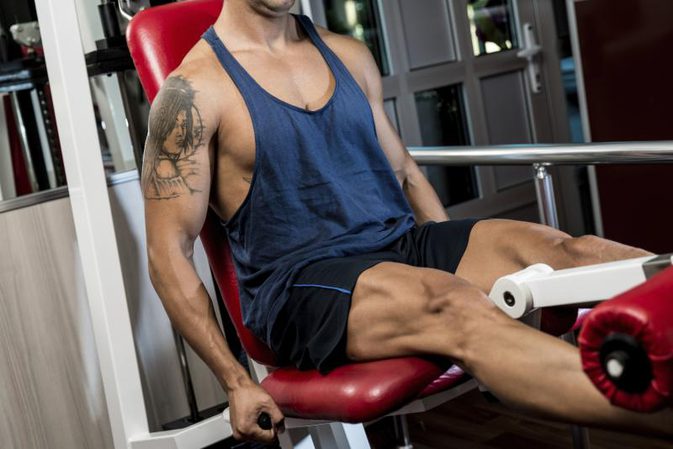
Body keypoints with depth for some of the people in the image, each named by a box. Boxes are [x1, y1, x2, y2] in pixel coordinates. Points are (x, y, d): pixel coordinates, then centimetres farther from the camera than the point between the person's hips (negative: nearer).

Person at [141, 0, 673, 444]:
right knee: (451, 306, -36)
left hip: (403, 242, 7)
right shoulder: (194, 91, -4)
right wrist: (236, 382, -7)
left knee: (568, 252, -19)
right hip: (299, 283, -6)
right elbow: (169, 251, -4)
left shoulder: (349, 56, 15)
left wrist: (461, 260, 12)